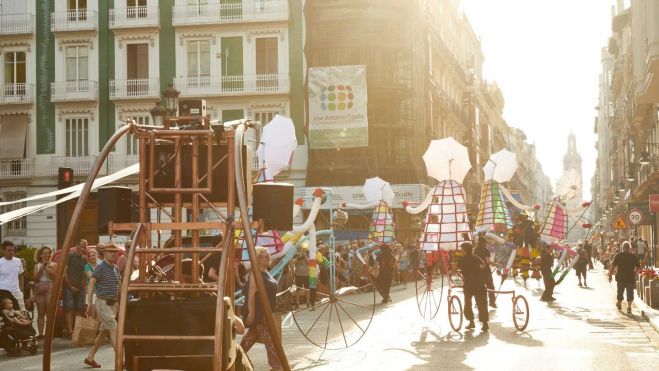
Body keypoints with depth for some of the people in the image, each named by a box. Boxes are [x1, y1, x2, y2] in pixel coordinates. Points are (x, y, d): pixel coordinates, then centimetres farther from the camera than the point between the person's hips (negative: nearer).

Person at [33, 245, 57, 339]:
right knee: (41, 313, 1)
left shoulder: (53, 265, 8)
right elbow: (35, 279, 5)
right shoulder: (37, 265, 13)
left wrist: (47, 268, -9)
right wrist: (41, 269, -6)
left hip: (50, 288, -2)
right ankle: (40, 333, 1)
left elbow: (55, 276, -6)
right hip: (39, 289, 2)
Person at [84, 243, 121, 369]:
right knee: (114, 331, -12)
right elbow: (90, 285, -14)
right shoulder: (100, 268, -10)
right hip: (103, 303, -8)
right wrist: (90, 304, -19)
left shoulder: (116, 269, 14)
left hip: (113, 304, 8)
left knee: (103, 332, 11)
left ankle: (89, 358, 21)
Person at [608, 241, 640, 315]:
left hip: (620, 277, 0)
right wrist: (634, 273, 18)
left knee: (620, 291, 18)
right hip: (631, 278, 0)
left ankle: (619, 304, 35)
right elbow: (638, 267, 2)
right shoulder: (634, 256, -1)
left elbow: (613, 266, -9)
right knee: (630, 293, 3)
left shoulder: (618, 255, -5)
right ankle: (629, 307, -10)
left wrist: (610, 275, -5)